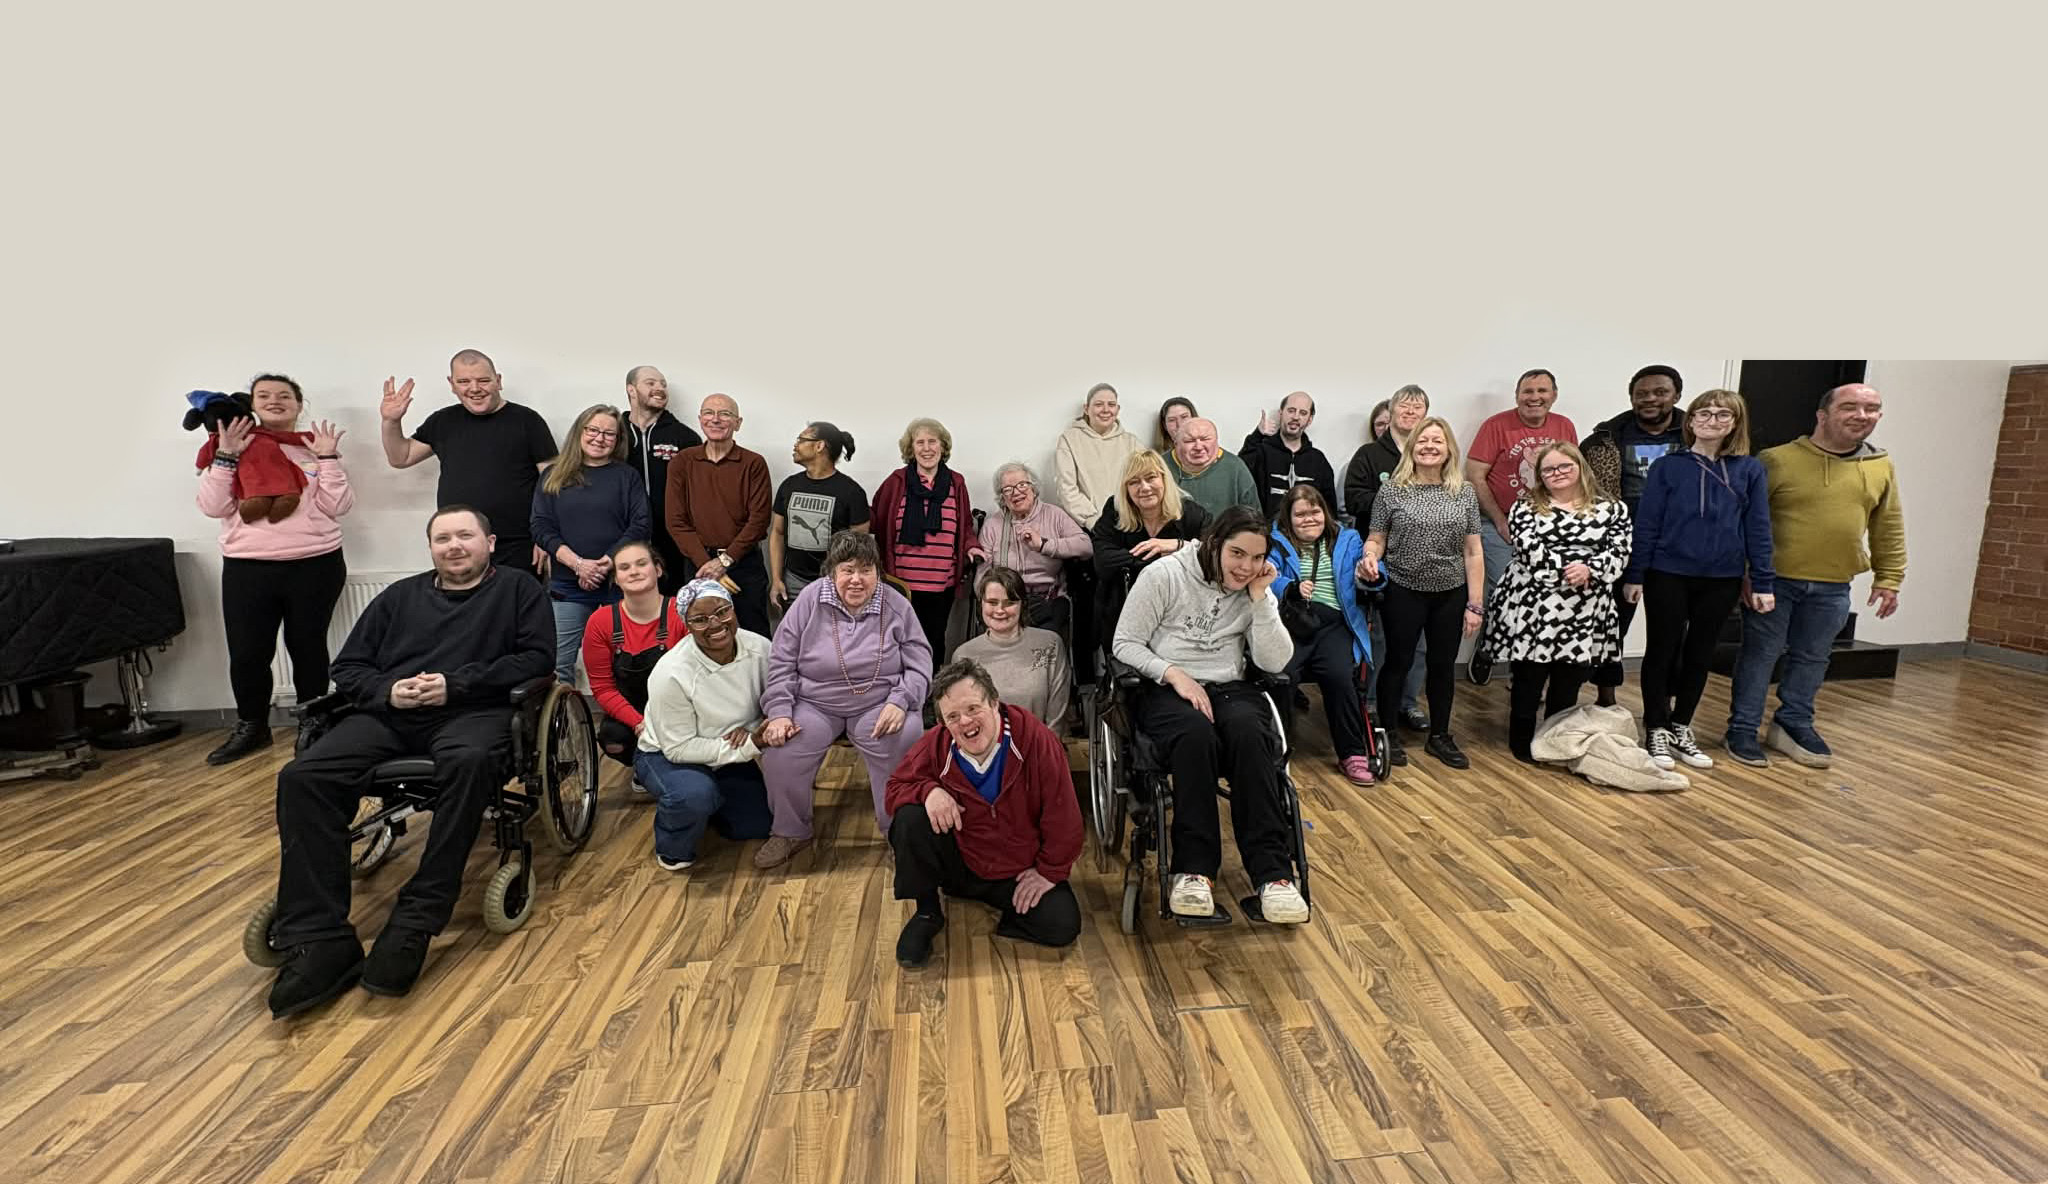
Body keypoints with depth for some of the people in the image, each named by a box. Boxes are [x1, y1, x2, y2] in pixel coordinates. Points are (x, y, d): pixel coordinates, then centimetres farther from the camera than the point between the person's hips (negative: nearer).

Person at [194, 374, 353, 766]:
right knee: (246, 653, 2)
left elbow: (338, 506, -2)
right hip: (247, 568, 1)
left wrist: (327, 458, -9)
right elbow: (212, 507, -1)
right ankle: (251, 727, 22)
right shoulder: (229, 445, 8)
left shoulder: (316, 446, 7)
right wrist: (226, 456, -9)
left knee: (308, 648, 8)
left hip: (315, 565, -1)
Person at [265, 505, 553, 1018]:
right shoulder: (400, 596, 27)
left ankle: (416, 920, -33)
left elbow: (537, 657, 0)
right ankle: (320, 940, -26)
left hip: (472, 710, -4)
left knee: (471, 761, -40)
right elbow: (348, 667, 21)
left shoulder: (518, 591, 15)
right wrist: (387, 690, -3)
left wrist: (455, 683, -9)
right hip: (390, 713, 4)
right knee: (302, 777, -23)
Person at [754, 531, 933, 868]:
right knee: (779, 751, -22)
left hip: (880, 704, -1)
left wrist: (900, 701, -16)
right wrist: (779, 712, -10)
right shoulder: (809, 600, -1)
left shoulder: (896, 605, -1)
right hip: (815, 704, 1)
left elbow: (919, 663, 1)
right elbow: (781, 661, 1)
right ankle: (791, 832, 6)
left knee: (906, 744, -29)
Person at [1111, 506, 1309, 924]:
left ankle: (1272, 872, -31)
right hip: (1165, 690, -3)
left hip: (1229, 690, 3)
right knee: (1196, 734, -38)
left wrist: (1260, 598, -7)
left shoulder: (1256, 591, 11)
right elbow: (1124, 644, -2)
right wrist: (1176, 674, -15)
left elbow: (1275, 662, 1)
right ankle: (1194, 869, -29)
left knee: (1249, 732, -34)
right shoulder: (1163, 575, 0)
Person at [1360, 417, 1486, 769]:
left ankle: (1439, 736, 28)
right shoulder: (1391, 491, -4)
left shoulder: (1465, 492, 2)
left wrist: (1475, 604, 0)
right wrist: (1370, 557, -26)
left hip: (1451, 594, 3)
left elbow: (1473, 552, 2)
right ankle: (1387, 733, 20)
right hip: (1403, 592, -2)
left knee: (1443, 664, 13)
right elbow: (1375, 540, -1)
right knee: (1398, 662, 5)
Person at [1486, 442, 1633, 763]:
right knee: (1529, 679, 4)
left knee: (1568, 683, 8)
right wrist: (1568, 567, -18)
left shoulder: (1611, 509, 11)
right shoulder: (1525, 507, 5)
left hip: (1584, 613, 2)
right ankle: (1522, 744, 18)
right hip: (1531, 608, -2)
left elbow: (1619, 554, -2)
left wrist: (1589, 569, -19)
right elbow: (1530, 550, -10)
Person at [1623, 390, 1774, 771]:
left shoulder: (1750, 470, 3)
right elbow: (1646, 524, -2)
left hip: (1722, 580, 2)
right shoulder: (1667, 467, -2)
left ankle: (1681, 729, 25)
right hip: (1667, 575, -2)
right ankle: (1657, 730, 16)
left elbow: (1757, 528, 4)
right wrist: (1634, 576, -5)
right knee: (1663, 651, 6)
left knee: (1700, 654, 12)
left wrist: (1762, 583, 1)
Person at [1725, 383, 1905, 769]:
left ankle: (1794, 725, 28)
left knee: (1811, 658, 13)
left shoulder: (1881, 467, 6)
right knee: (1760, 654, 2)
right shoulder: (1777, 460, -10)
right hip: (1773, 579, -4)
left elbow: (1889, 529, 13)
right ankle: (1742, 730, 11)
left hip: (1832, 588, 5)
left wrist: (1888, 578, 9)